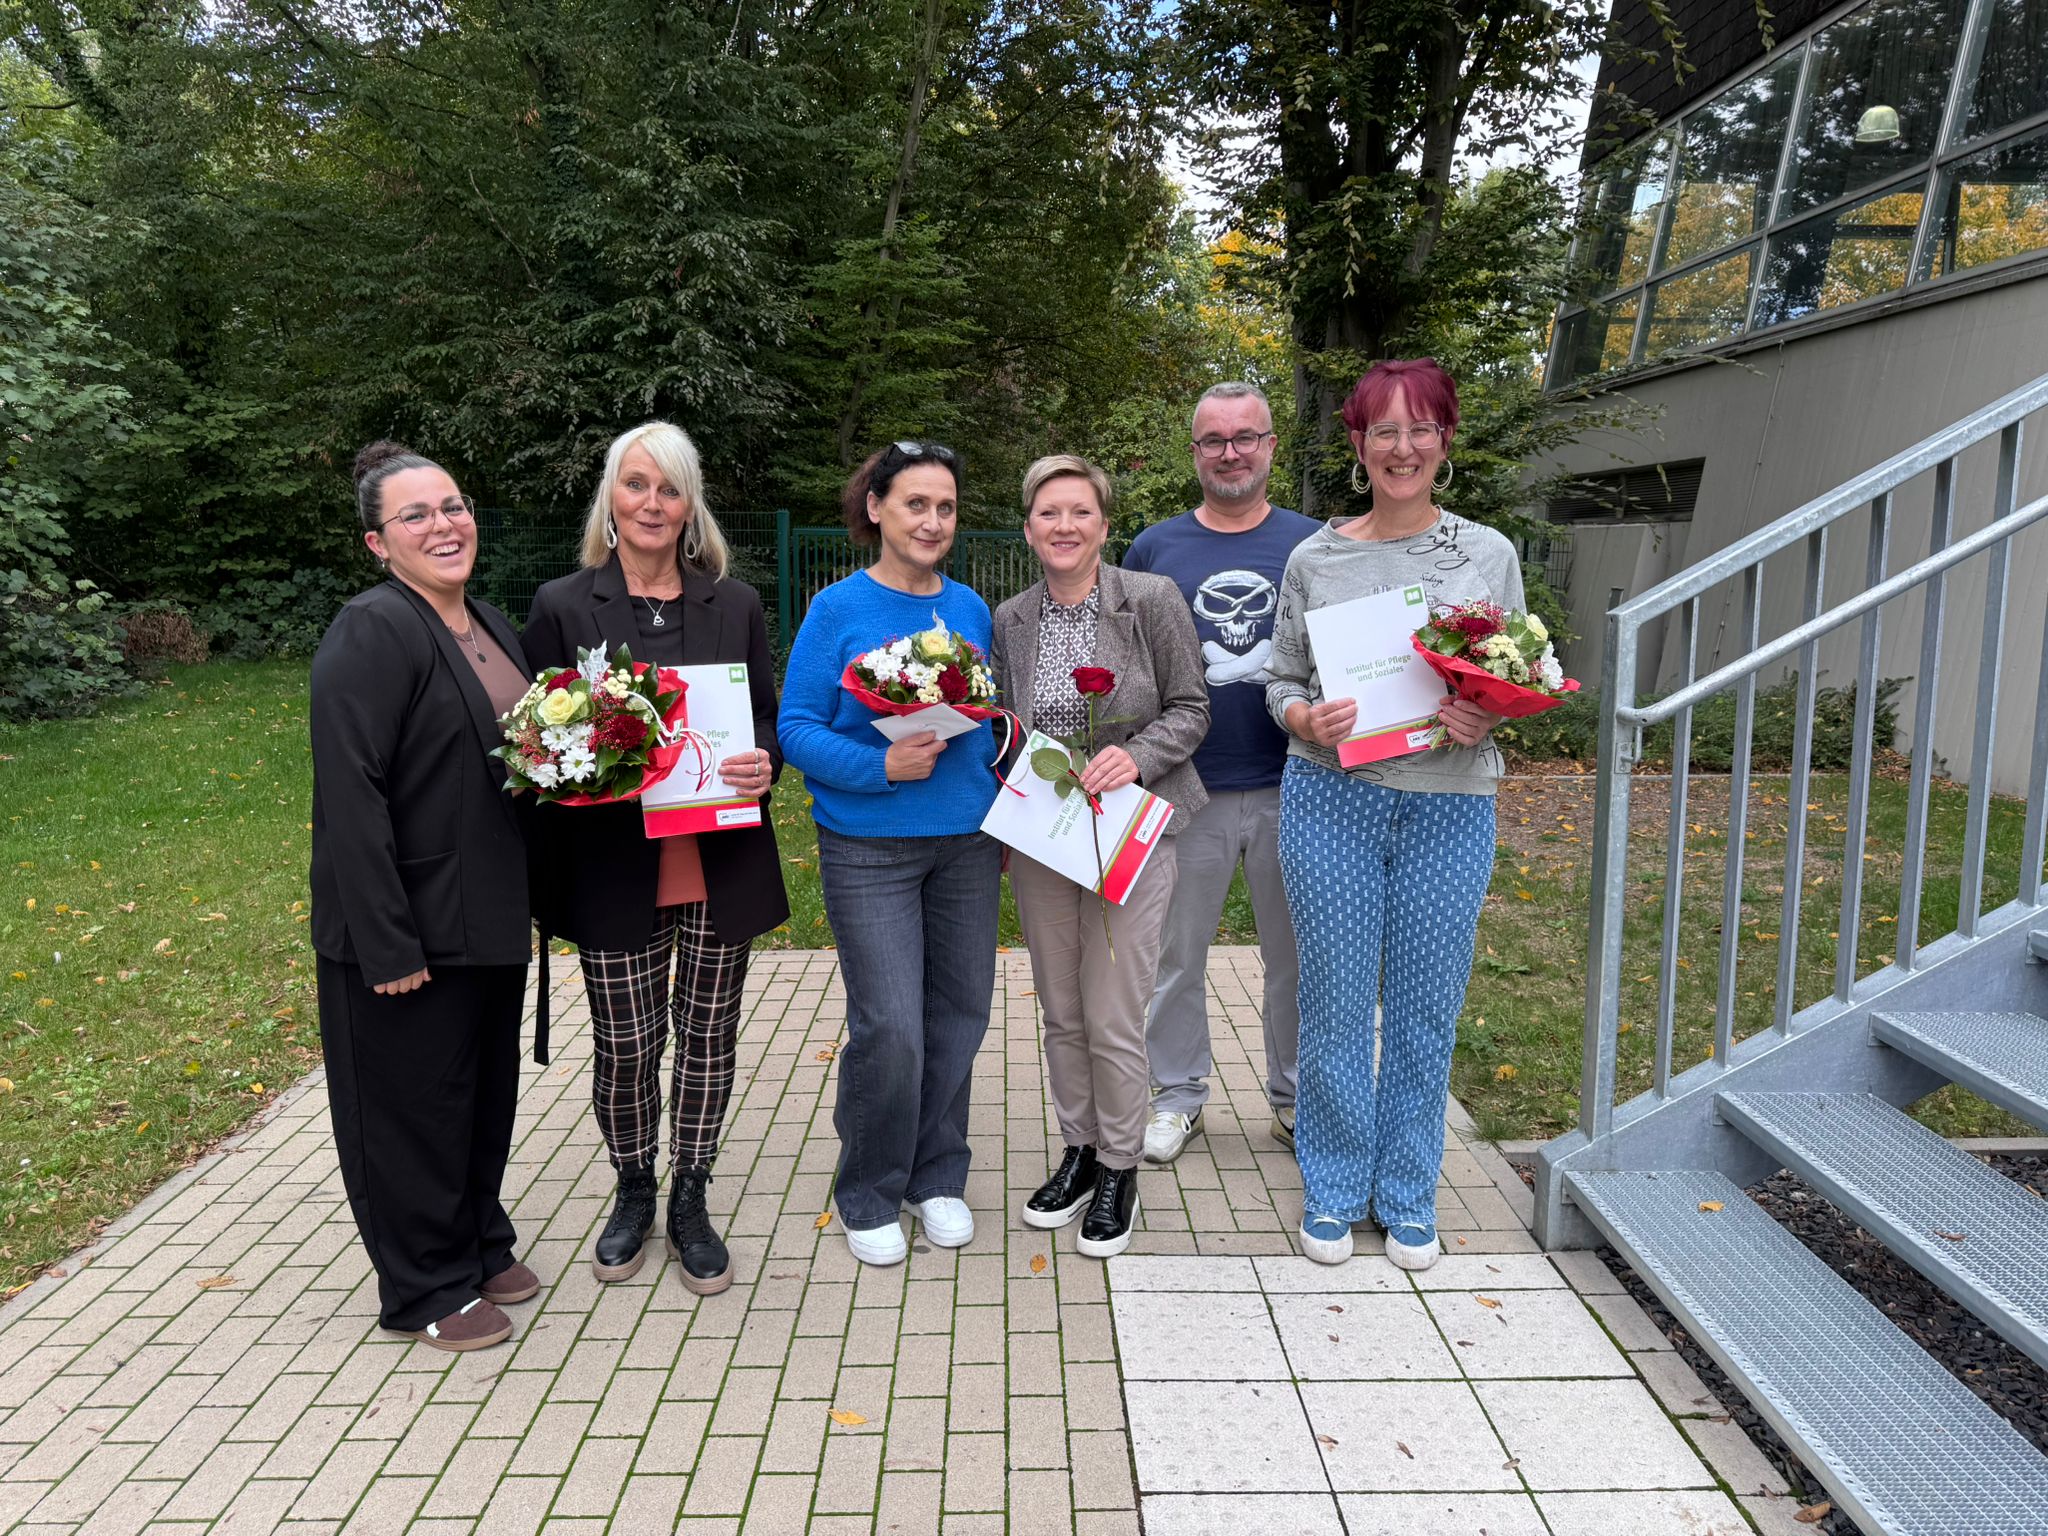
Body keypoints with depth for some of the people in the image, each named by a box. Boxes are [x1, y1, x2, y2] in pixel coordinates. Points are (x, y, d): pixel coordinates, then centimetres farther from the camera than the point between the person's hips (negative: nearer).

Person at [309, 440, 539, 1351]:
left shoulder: (489, 626, 10)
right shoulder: (371, 634, -17)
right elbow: (350, 797, -22)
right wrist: (387, 946, -23)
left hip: (490, 919, 8)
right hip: (412, 930, -8)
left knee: (487, 1086, 20)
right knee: (414, 1102, 8)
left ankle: (482, 1245, 40)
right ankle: (426, 1290, 26)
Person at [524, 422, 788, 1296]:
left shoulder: (734, 604, 6)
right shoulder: (562, 606, 0)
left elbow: (769, 721, 10)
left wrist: (765, 763, -11)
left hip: (721, 861, 2)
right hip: (614, 864, -1)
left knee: (707, 1032, 10)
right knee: (624, 1042, 8)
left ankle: (690, 1202, 29)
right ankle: (633, 1191, 33)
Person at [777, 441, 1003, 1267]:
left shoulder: (970, 608, 8)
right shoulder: (838, 610, -5)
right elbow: (798, 727, -8)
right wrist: (881, 766, -23)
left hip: (967, 841, 5)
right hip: (869, 849, -4)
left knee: (958, 1013, 10)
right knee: (890, 1028, -6)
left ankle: (937, 1177, 30)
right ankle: (868, 1194, 17)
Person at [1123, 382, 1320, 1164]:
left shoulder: (1312, 545, 5)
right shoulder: (1155, 549, 5)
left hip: (1291, 789, 0)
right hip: (1185, 789, 0)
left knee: (1297, 954, 12)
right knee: (1175, 953, 10)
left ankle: (1296, 1098, 29)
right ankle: (1178, 1092, 27)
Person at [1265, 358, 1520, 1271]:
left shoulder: (1489, 555, 5)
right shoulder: (1315, 560, 4)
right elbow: (1283, 681, 7)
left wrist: (1484, 718, -13)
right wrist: (1308, 720, -15)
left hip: (1450, 804, 1)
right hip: (1331, 795, 0)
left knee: (1426, 1008, 8)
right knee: (1337, 1000, 6)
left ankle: (1407, 1195, 27)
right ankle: (1334, 1188, 24)